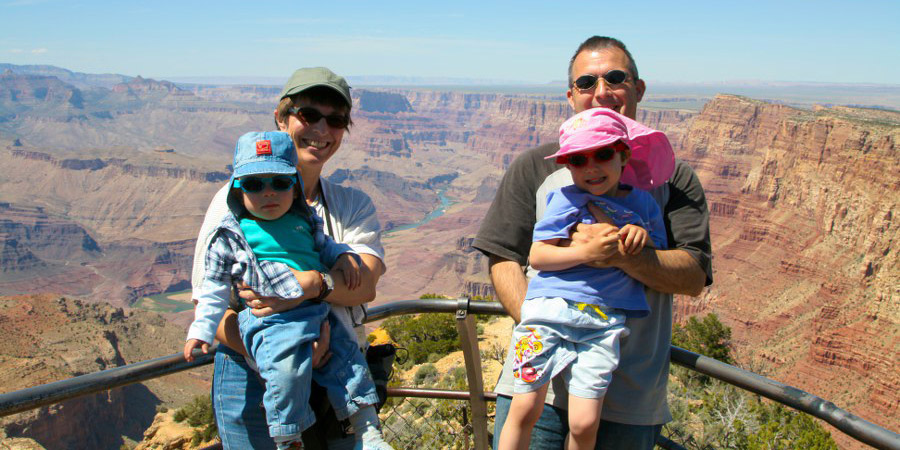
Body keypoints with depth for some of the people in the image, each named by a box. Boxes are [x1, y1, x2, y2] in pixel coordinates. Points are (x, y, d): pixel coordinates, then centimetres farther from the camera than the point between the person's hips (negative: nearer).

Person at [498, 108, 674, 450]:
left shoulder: (642, 202, 13)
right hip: (549, 309, -2)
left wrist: (643, 237, -1)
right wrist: (586, 252, -17)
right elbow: (537, 255, -5)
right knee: (525, 411, 1)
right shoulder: (567, 199, 0)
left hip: (604, 322, 2)